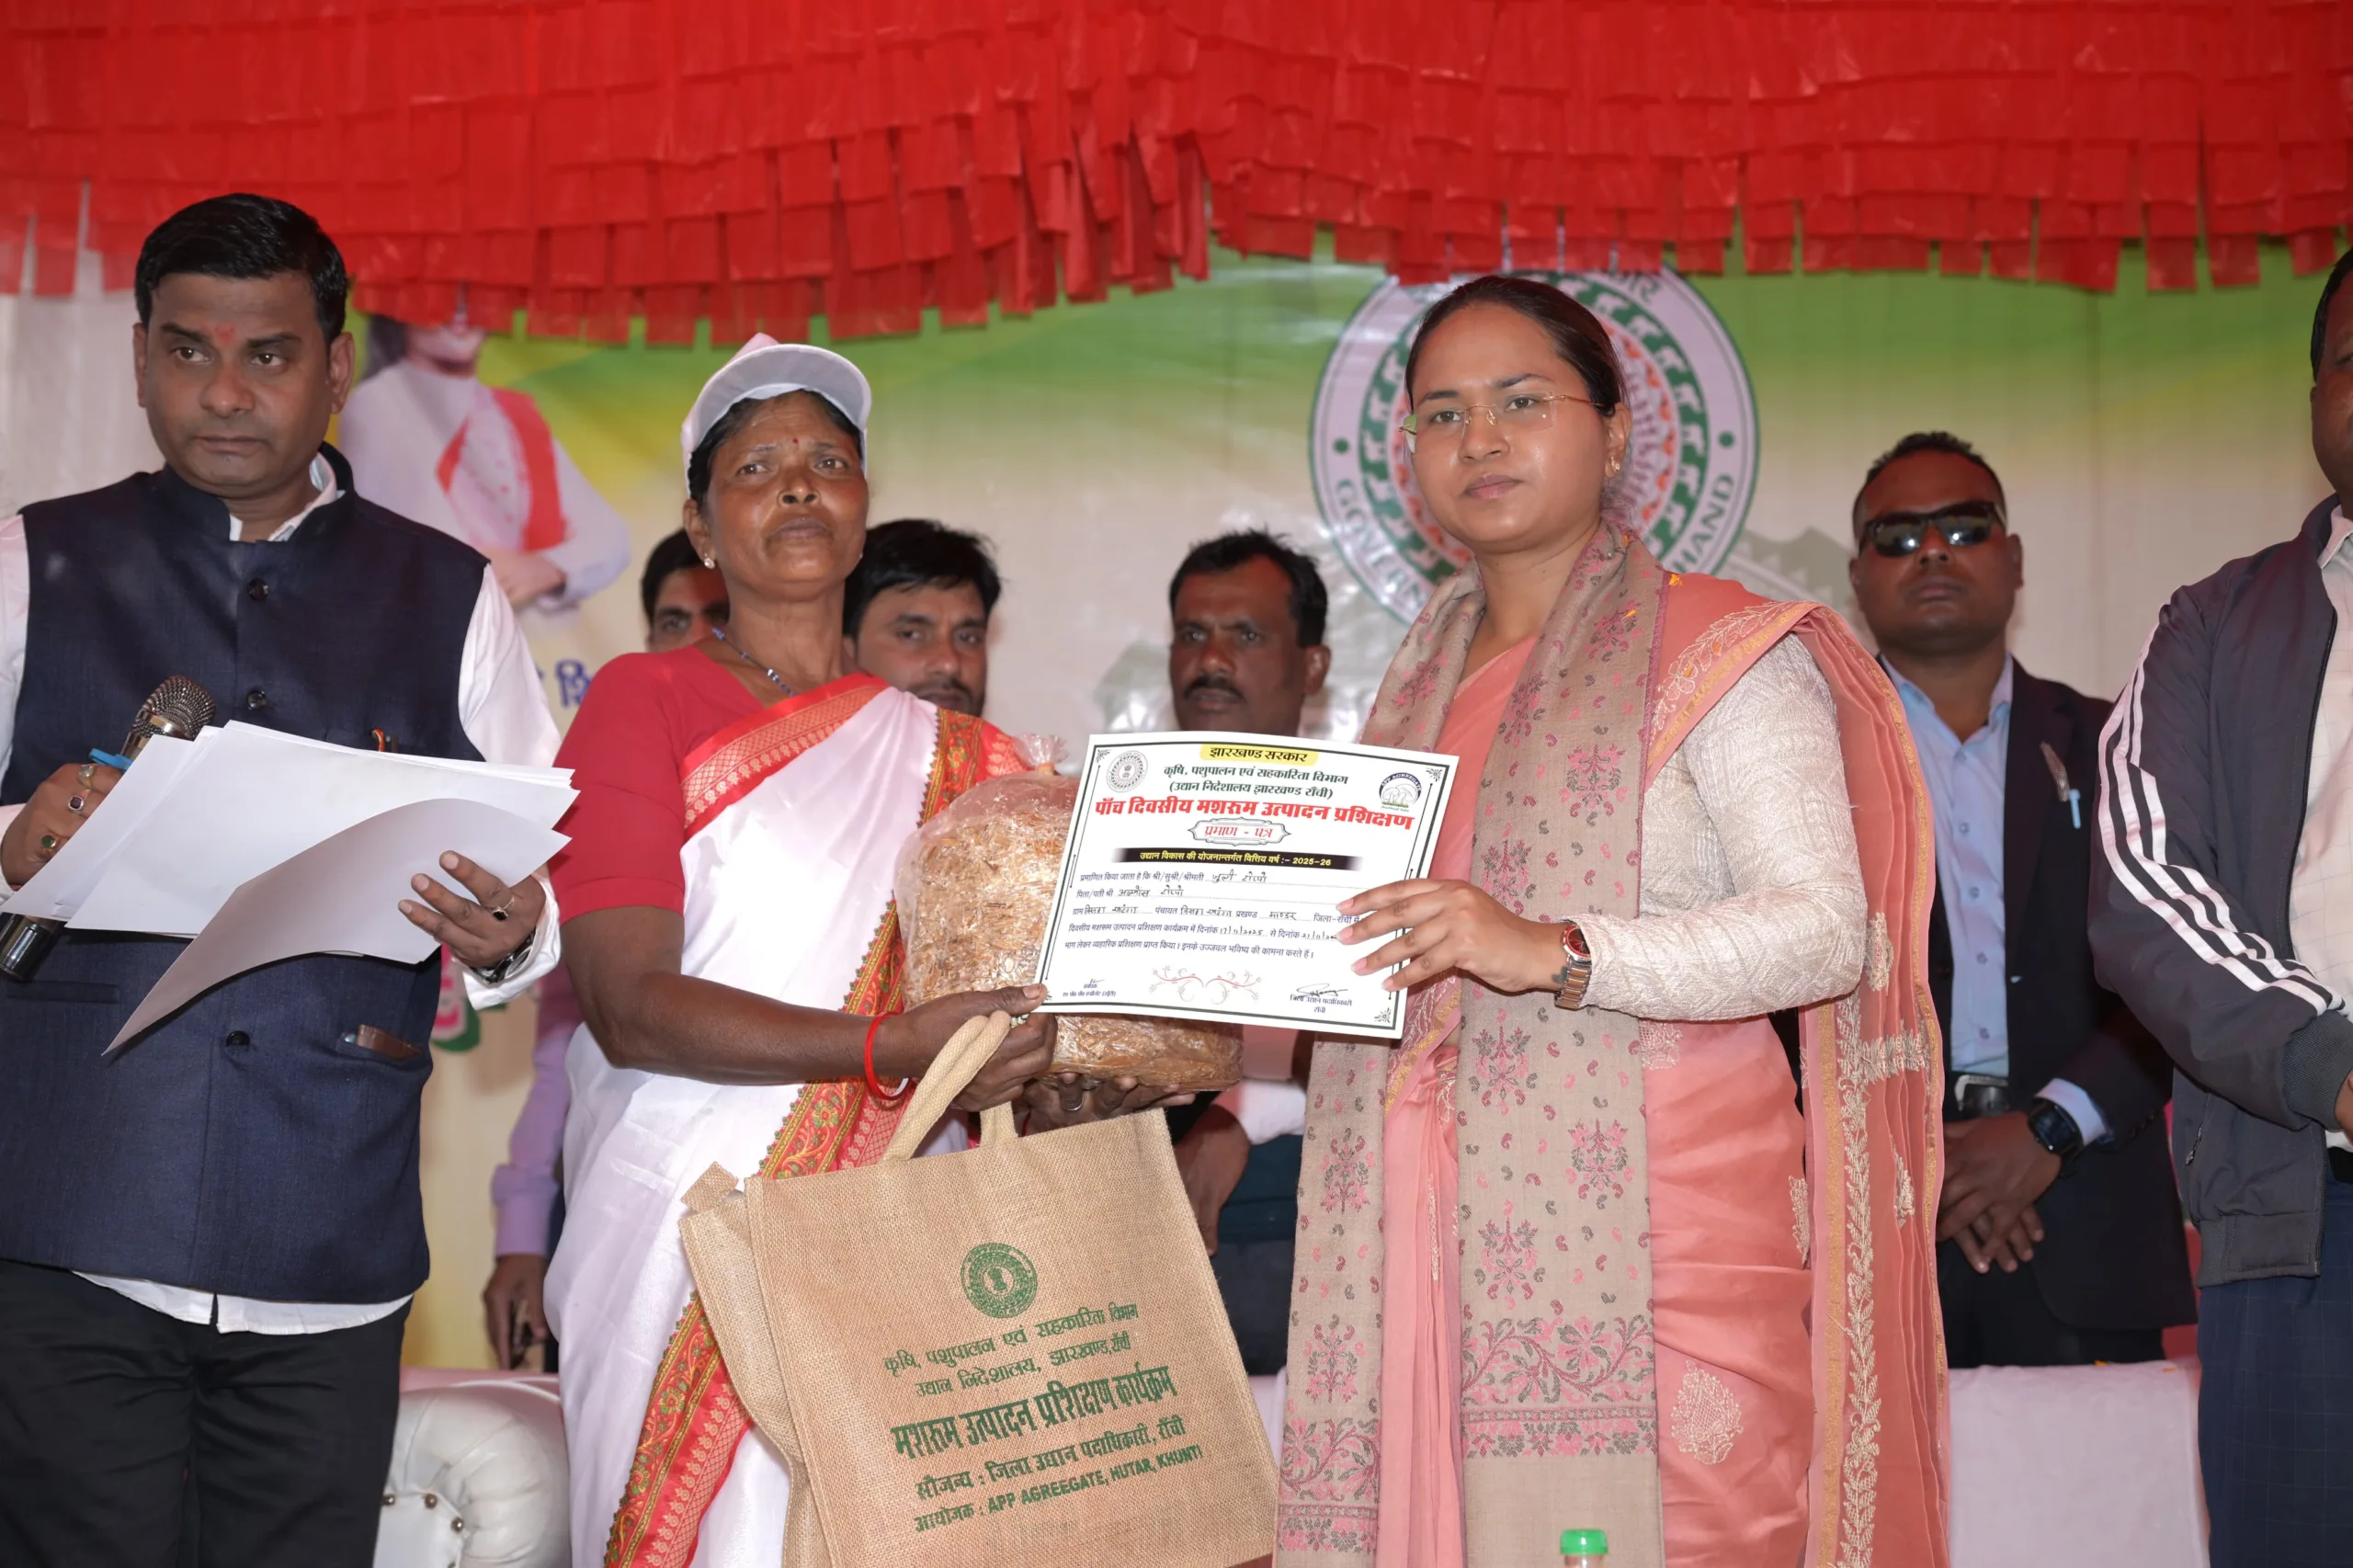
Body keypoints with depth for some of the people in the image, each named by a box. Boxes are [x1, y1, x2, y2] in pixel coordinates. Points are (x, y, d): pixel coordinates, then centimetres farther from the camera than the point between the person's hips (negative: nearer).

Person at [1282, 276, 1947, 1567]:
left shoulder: (1721, 651, 1)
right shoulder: (1421, 673, 20)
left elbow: (1826, 927, -10)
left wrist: (1553, 952, -22)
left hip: (1643, 1227, -5)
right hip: (1421, 1241, 5)